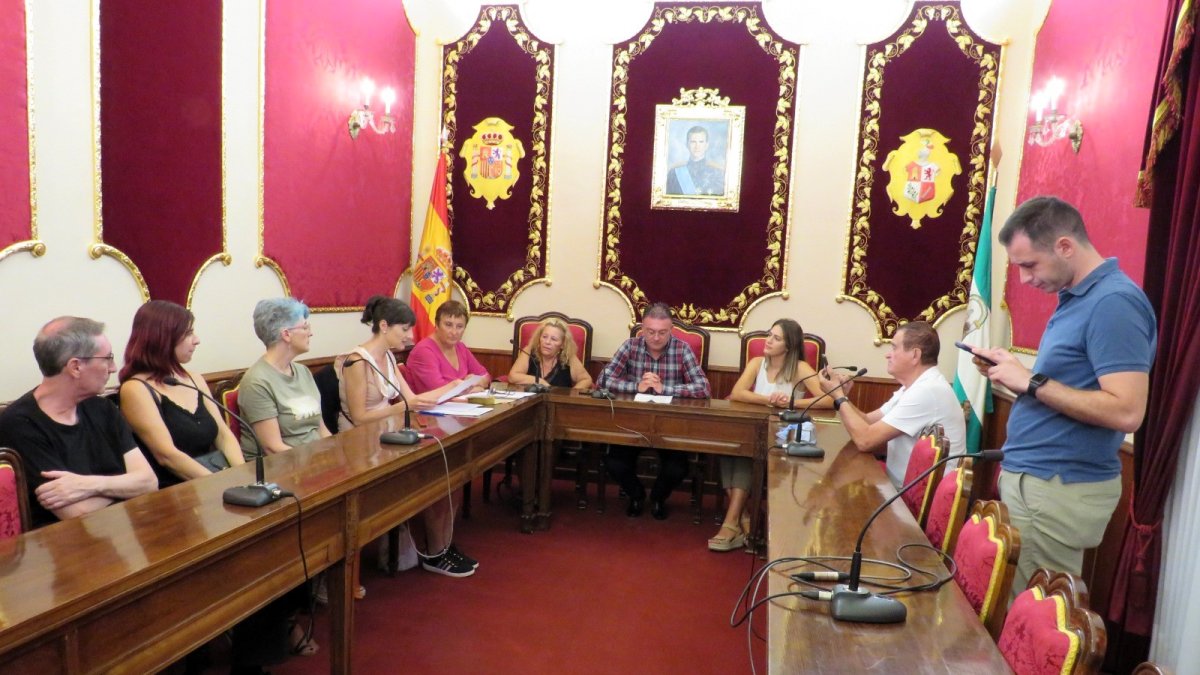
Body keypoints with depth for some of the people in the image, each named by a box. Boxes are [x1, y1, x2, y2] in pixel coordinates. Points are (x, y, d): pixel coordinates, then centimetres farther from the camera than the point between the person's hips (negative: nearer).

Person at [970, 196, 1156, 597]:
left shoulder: (1113, 302, -18)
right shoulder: (1078, 296, 12)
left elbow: (1126, 412, -25)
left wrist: (1032, 382, -20)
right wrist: (1017, 374, 4)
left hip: (1058, 489, -9)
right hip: (1034, 478, 9)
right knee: (1021, 607, 17)